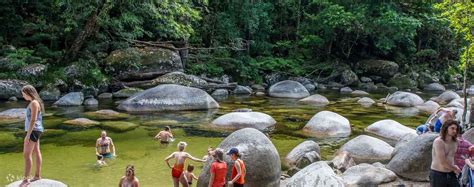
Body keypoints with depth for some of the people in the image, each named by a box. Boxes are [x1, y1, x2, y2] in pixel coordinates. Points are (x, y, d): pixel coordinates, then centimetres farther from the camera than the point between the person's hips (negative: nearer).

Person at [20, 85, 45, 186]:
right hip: (35, 130, 10)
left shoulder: (34, 103, -17)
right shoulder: (35, 102, 13)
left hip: (33, 131, -10)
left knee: (26, 154, -11)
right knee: (36, 152, 14)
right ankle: (37, 175, 22)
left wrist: (28, 135, -23)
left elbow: (33, 120, -22)